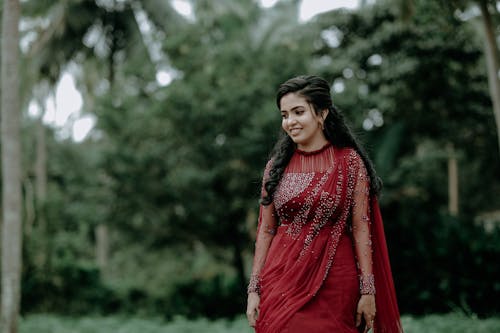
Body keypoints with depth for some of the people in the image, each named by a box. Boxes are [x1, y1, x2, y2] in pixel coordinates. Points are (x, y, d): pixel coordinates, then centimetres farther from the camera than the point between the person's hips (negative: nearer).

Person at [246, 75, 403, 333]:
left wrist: (367, 290, -8)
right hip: (282, 282, 2)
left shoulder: (349, 161, -2)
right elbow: (265, 230, 7)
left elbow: (361, 229, -4)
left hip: (333, 285, -2)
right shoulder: (276, 166, 6)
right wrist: (254, 289, 3)